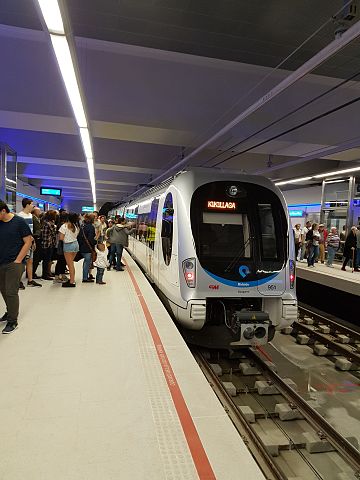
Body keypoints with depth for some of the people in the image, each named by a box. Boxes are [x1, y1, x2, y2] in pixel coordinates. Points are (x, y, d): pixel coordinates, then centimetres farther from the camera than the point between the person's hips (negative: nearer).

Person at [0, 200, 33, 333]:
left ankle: (12, 321, 7)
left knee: (11, 292, -4)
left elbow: (28, 242, -7)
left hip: (14, 264, -5)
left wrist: (18, 260, -11)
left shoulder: (19, 222, -7)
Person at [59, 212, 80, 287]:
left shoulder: (64, 226, -15)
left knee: (70, 264, -1)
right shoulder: (76, 226, 3)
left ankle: (72, 282, 3)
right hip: (75, 244, 6)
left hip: (68, 245, -6)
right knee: (71, 263, 18)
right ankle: (72, 279, 23)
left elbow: (61, 238, -16)